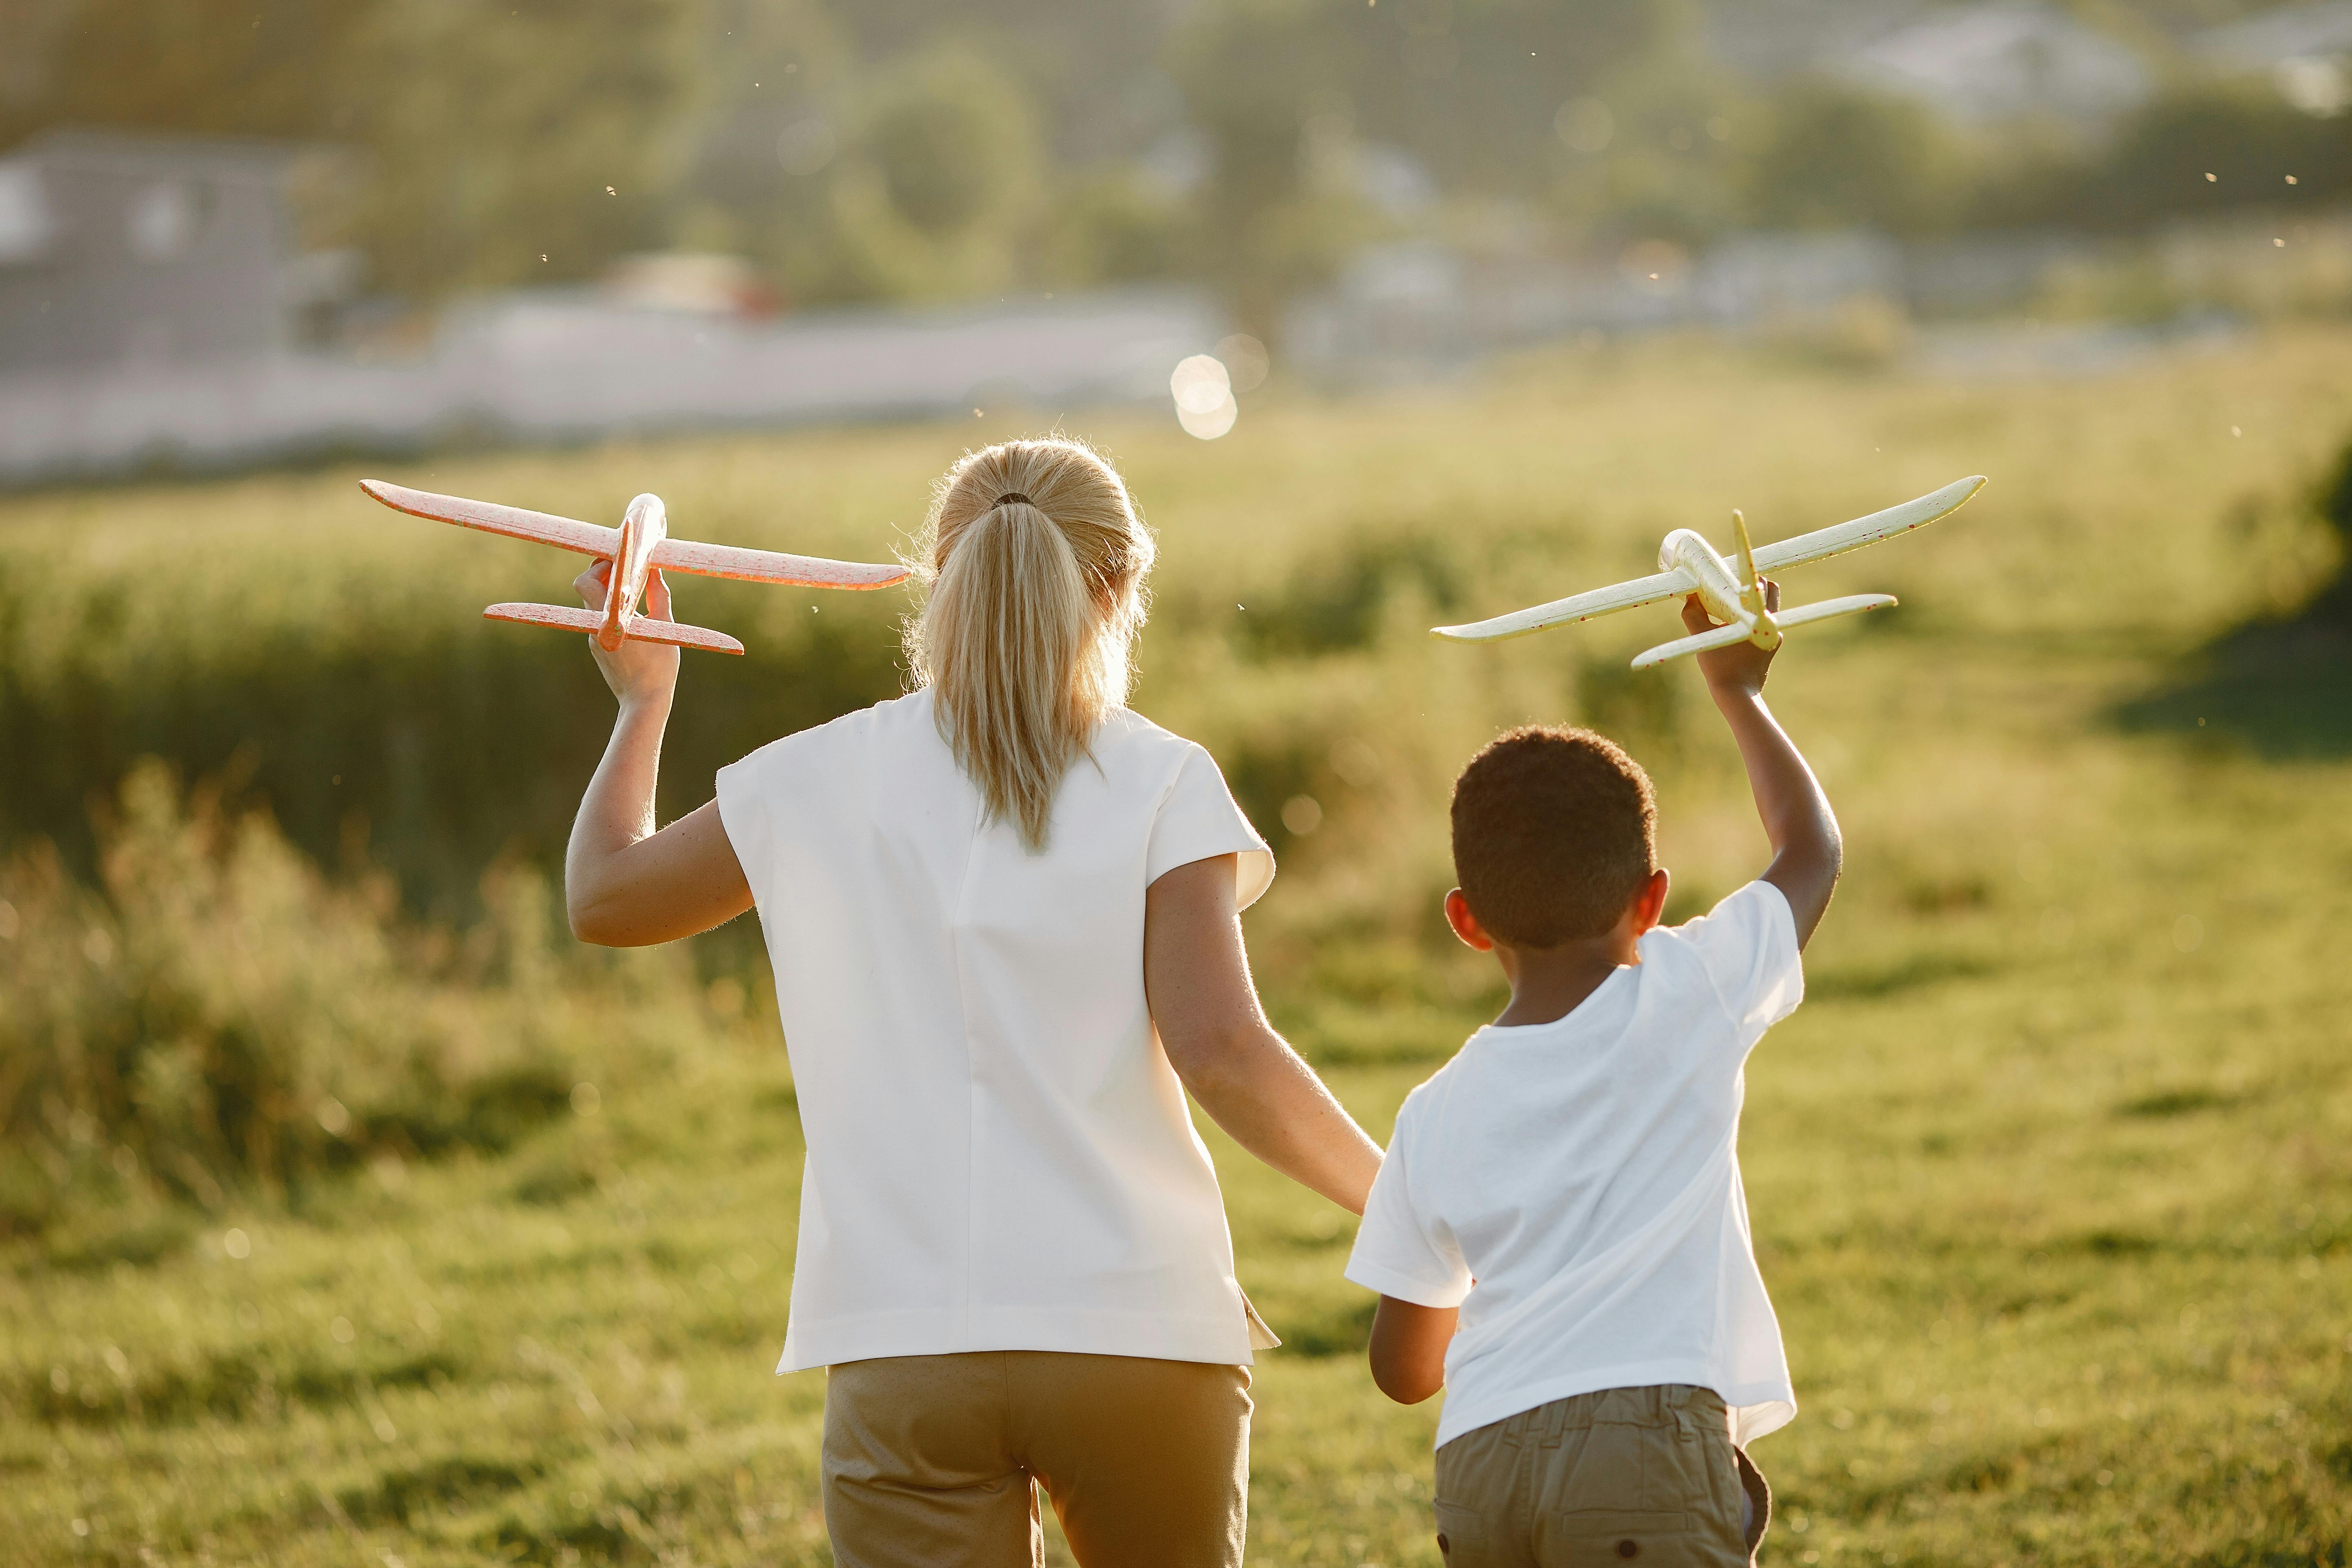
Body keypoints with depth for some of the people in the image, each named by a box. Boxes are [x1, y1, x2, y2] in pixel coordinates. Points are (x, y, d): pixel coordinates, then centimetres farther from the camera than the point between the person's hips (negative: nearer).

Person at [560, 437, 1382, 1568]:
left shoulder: (824, 782, 6)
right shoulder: (1160, 782, -1)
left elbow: (604, 898, 20)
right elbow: (1219, 1049, -13)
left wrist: (642, 699, 35)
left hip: (902, 1352, 1)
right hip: (1136, 1325, -1)